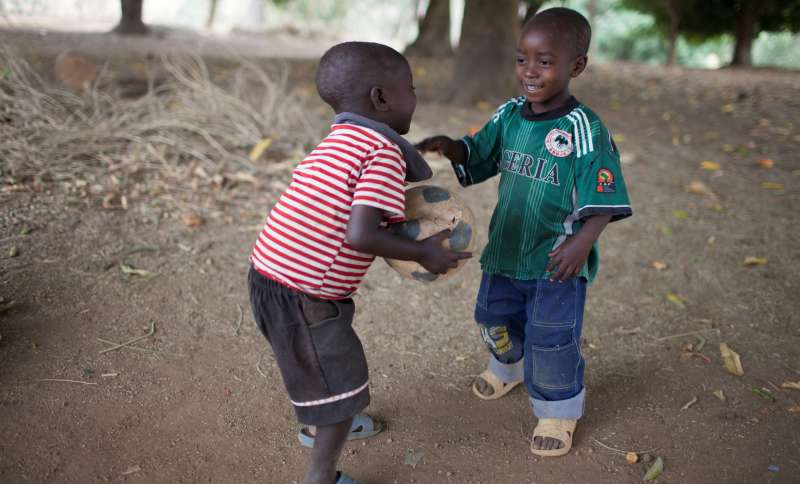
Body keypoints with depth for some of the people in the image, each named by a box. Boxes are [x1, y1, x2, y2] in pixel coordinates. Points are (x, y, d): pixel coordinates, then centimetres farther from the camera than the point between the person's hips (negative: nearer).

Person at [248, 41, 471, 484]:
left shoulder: (338, 142, 11)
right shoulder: (384, 152, -17)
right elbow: (359, 236, -27)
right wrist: (421, 252, -14)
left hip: (271, 277, 9)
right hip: (302, 296, -9)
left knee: (325, 362, 32)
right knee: (343, 384, 10)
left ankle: (318, 424, 56)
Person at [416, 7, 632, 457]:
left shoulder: (585, 129, -18)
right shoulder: (509, 116, -1)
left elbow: (605, 200, -19)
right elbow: (477, 158, 11)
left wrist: (583, 241, -36)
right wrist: (450, 146, -11)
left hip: (558, 261, -6)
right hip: (506, 250, 6)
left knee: (551, 339, 0)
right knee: (496, 317, 22)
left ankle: (560, 410, 27)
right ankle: (509, 366, 54)